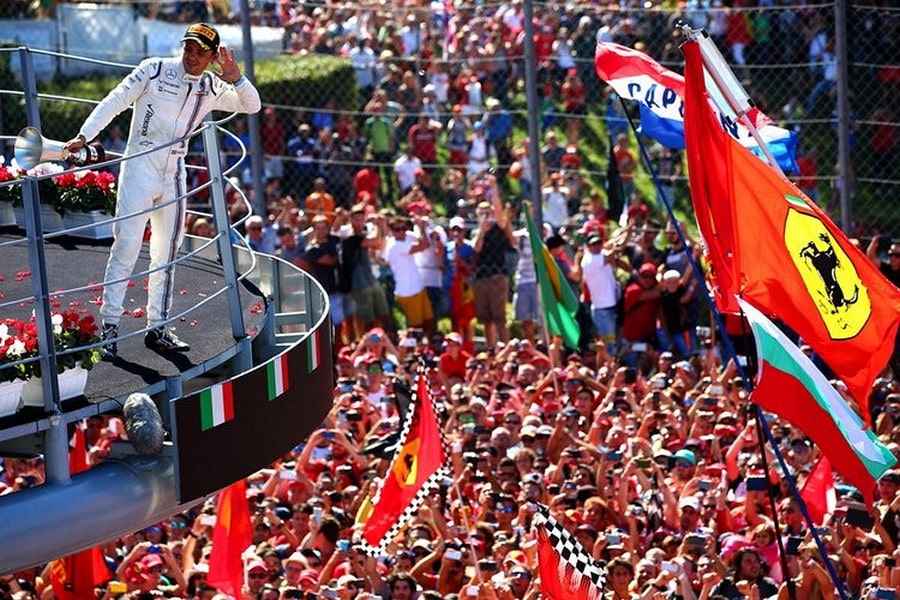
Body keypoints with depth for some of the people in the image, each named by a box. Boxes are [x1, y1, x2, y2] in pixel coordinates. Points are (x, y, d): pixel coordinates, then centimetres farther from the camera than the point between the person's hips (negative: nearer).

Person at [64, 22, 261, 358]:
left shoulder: (211, 88, 7)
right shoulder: (154, 71, -5)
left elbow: (251, 105, 9)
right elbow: (115, 102, -8)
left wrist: (236, 80, -11)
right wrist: (84, 136, -18)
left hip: (174, 176, 5)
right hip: (140, 168, -5)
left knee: (166, 254, 8)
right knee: (127, 245, -12)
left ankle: (157, 329, 15)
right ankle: (109, 327, -12)